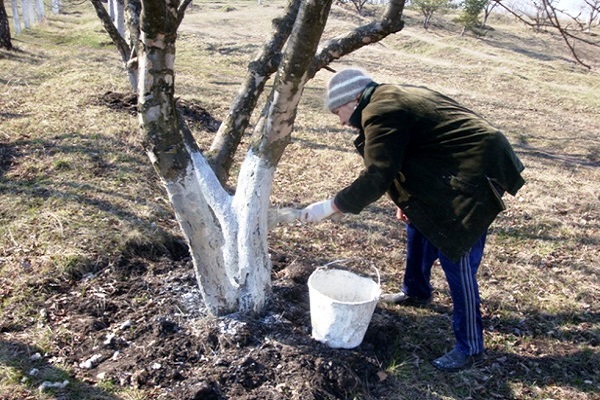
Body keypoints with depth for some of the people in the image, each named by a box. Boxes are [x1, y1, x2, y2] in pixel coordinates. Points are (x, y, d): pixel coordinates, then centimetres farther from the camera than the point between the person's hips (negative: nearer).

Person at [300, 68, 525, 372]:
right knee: (419, 221, 23)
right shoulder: (394, 98, 14)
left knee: (456, 260, -5)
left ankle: (470, 346, 9)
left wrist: (331, 206, -12)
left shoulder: (379, 113, -17)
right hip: (458, 166, 11)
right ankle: (415, 292, 43)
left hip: (473, 176, -11)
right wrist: (407, 199, 17)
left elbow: (375, 179, -21)